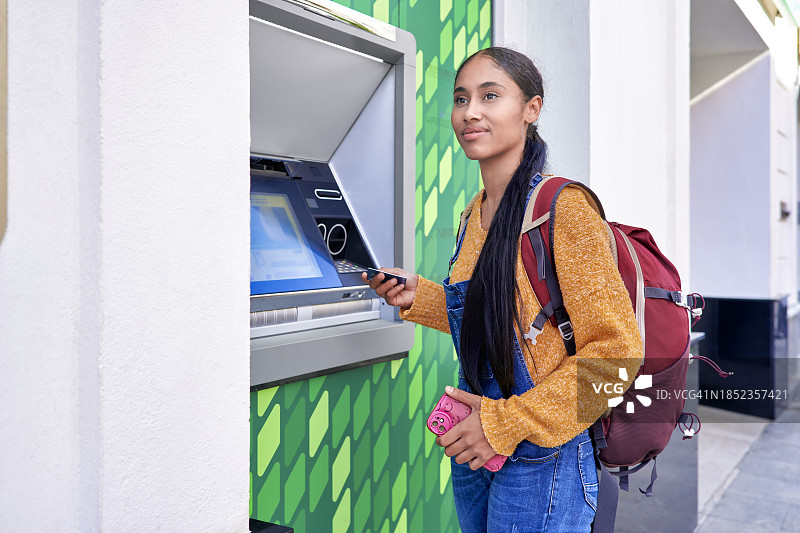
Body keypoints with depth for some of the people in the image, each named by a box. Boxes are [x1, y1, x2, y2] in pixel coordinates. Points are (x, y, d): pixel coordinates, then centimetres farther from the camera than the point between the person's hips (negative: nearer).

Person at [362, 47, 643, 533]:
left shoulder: (562, 206, -18)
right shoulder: (478, 210, 6)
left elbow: (618, 349, -20)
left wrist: (508, 424, -19)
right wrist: (418, 297, 3)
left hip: (538, 461, -7)